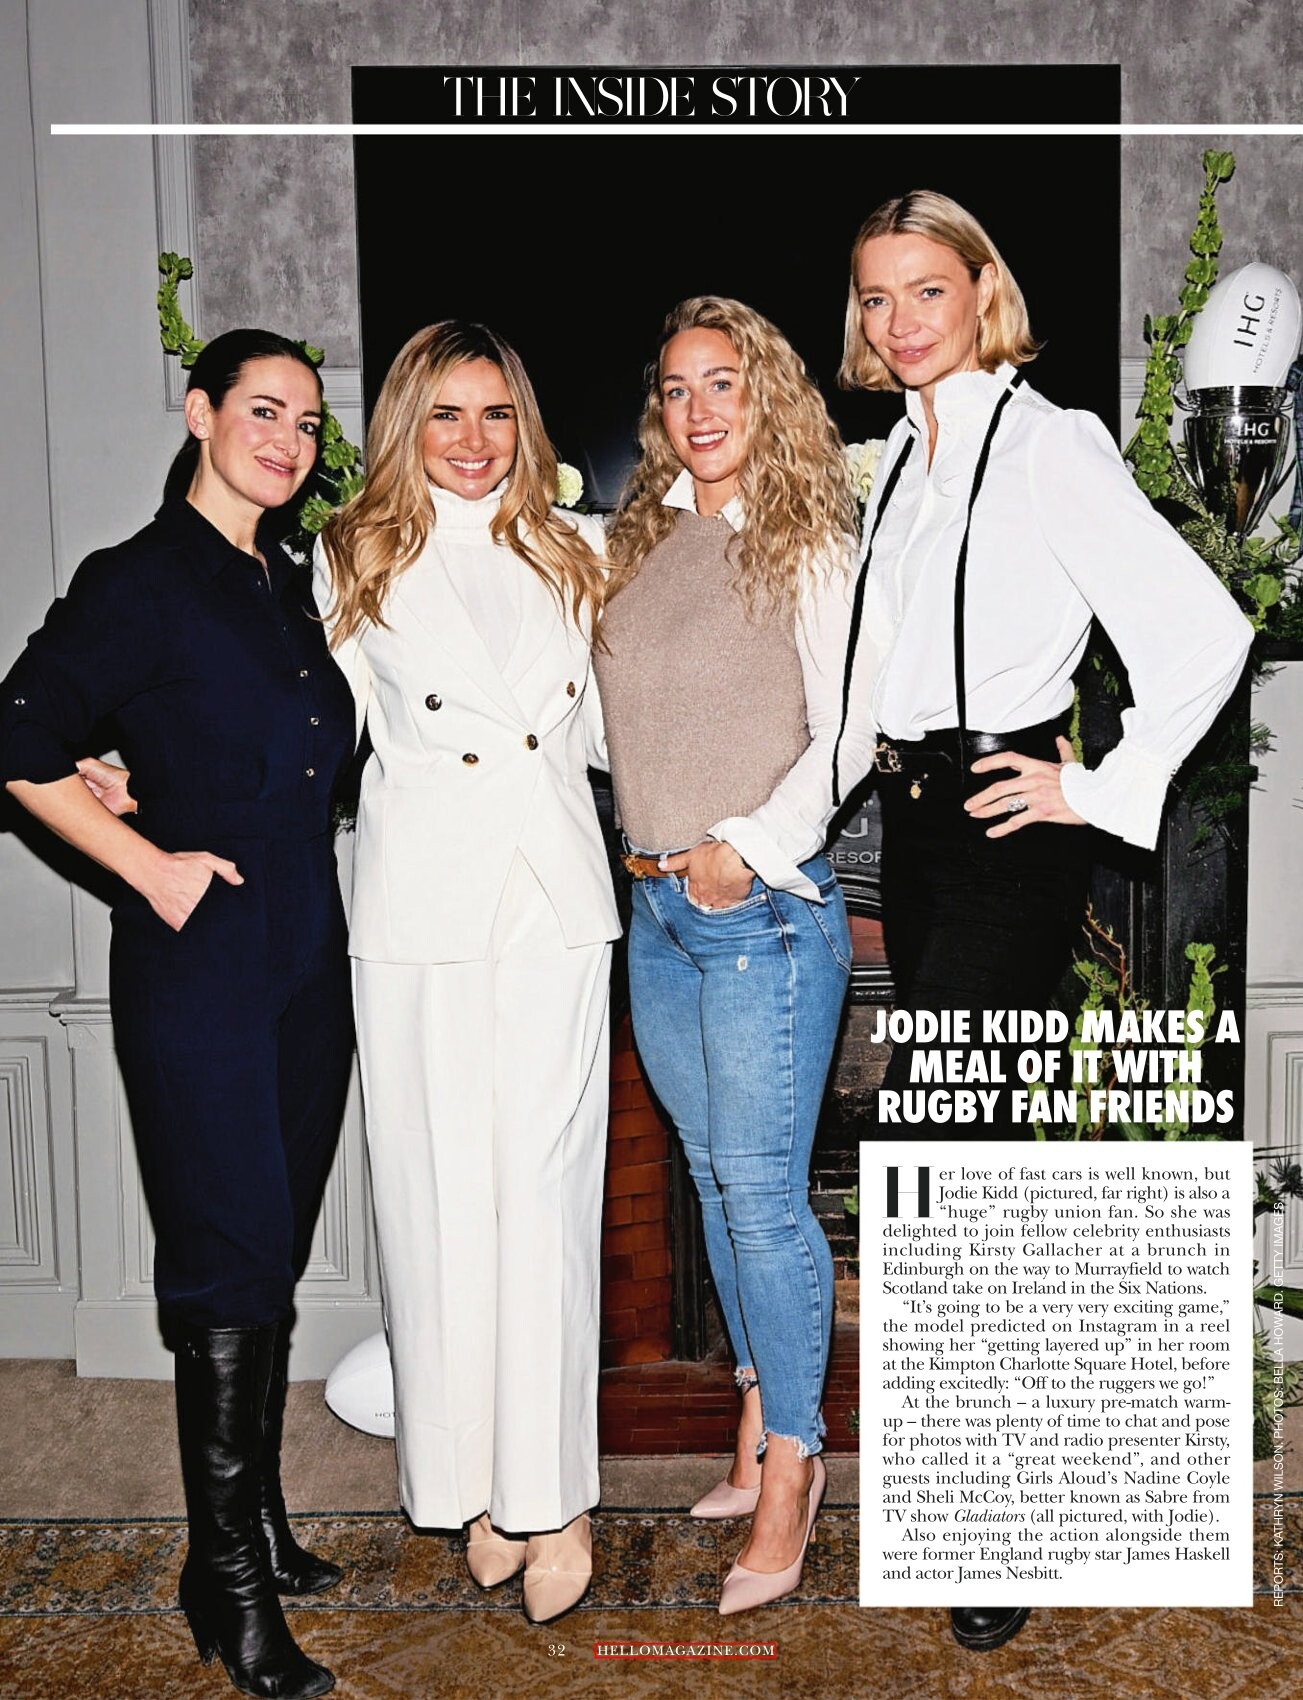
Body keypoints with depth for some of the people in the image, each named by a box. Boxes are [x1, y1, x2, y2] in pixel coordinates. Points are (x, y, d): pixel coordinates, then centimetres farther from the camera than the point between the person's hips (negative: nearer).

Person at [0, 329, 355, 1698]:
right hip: (199, 966, -7)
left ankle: (257, 1522, 29)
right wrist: (149, 863, -11)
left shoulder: (289, 586, 15)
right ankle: (229, 1580, 12)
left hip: (308, 960, 7)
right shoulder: (138, 581, -6)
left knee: (274, 1250, 14)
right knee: (231, 1256, -3)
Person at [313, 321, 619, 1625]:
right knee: (441, 1188, 2)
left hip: (555, 894, 1)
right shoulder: (355, 559, 10)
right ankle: (475, 1479, 18)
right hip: (420, 900, -1)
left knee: (543, 1184, -2)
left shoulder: (575, 553, 15)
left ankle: (552, 1488, 10)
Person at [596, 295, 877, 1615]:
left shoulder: (813, 543, -3)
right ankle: (759, 1424, 29)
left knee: (762, 1191, -5)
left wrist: (747, 847, -15)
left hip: (766, 909, -6)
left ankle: (790, 1464, 11)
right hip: (656, 910, 6)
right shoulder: (634, 545, 12)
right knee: (713, 1179, 14)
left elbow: (847, 734, -9)